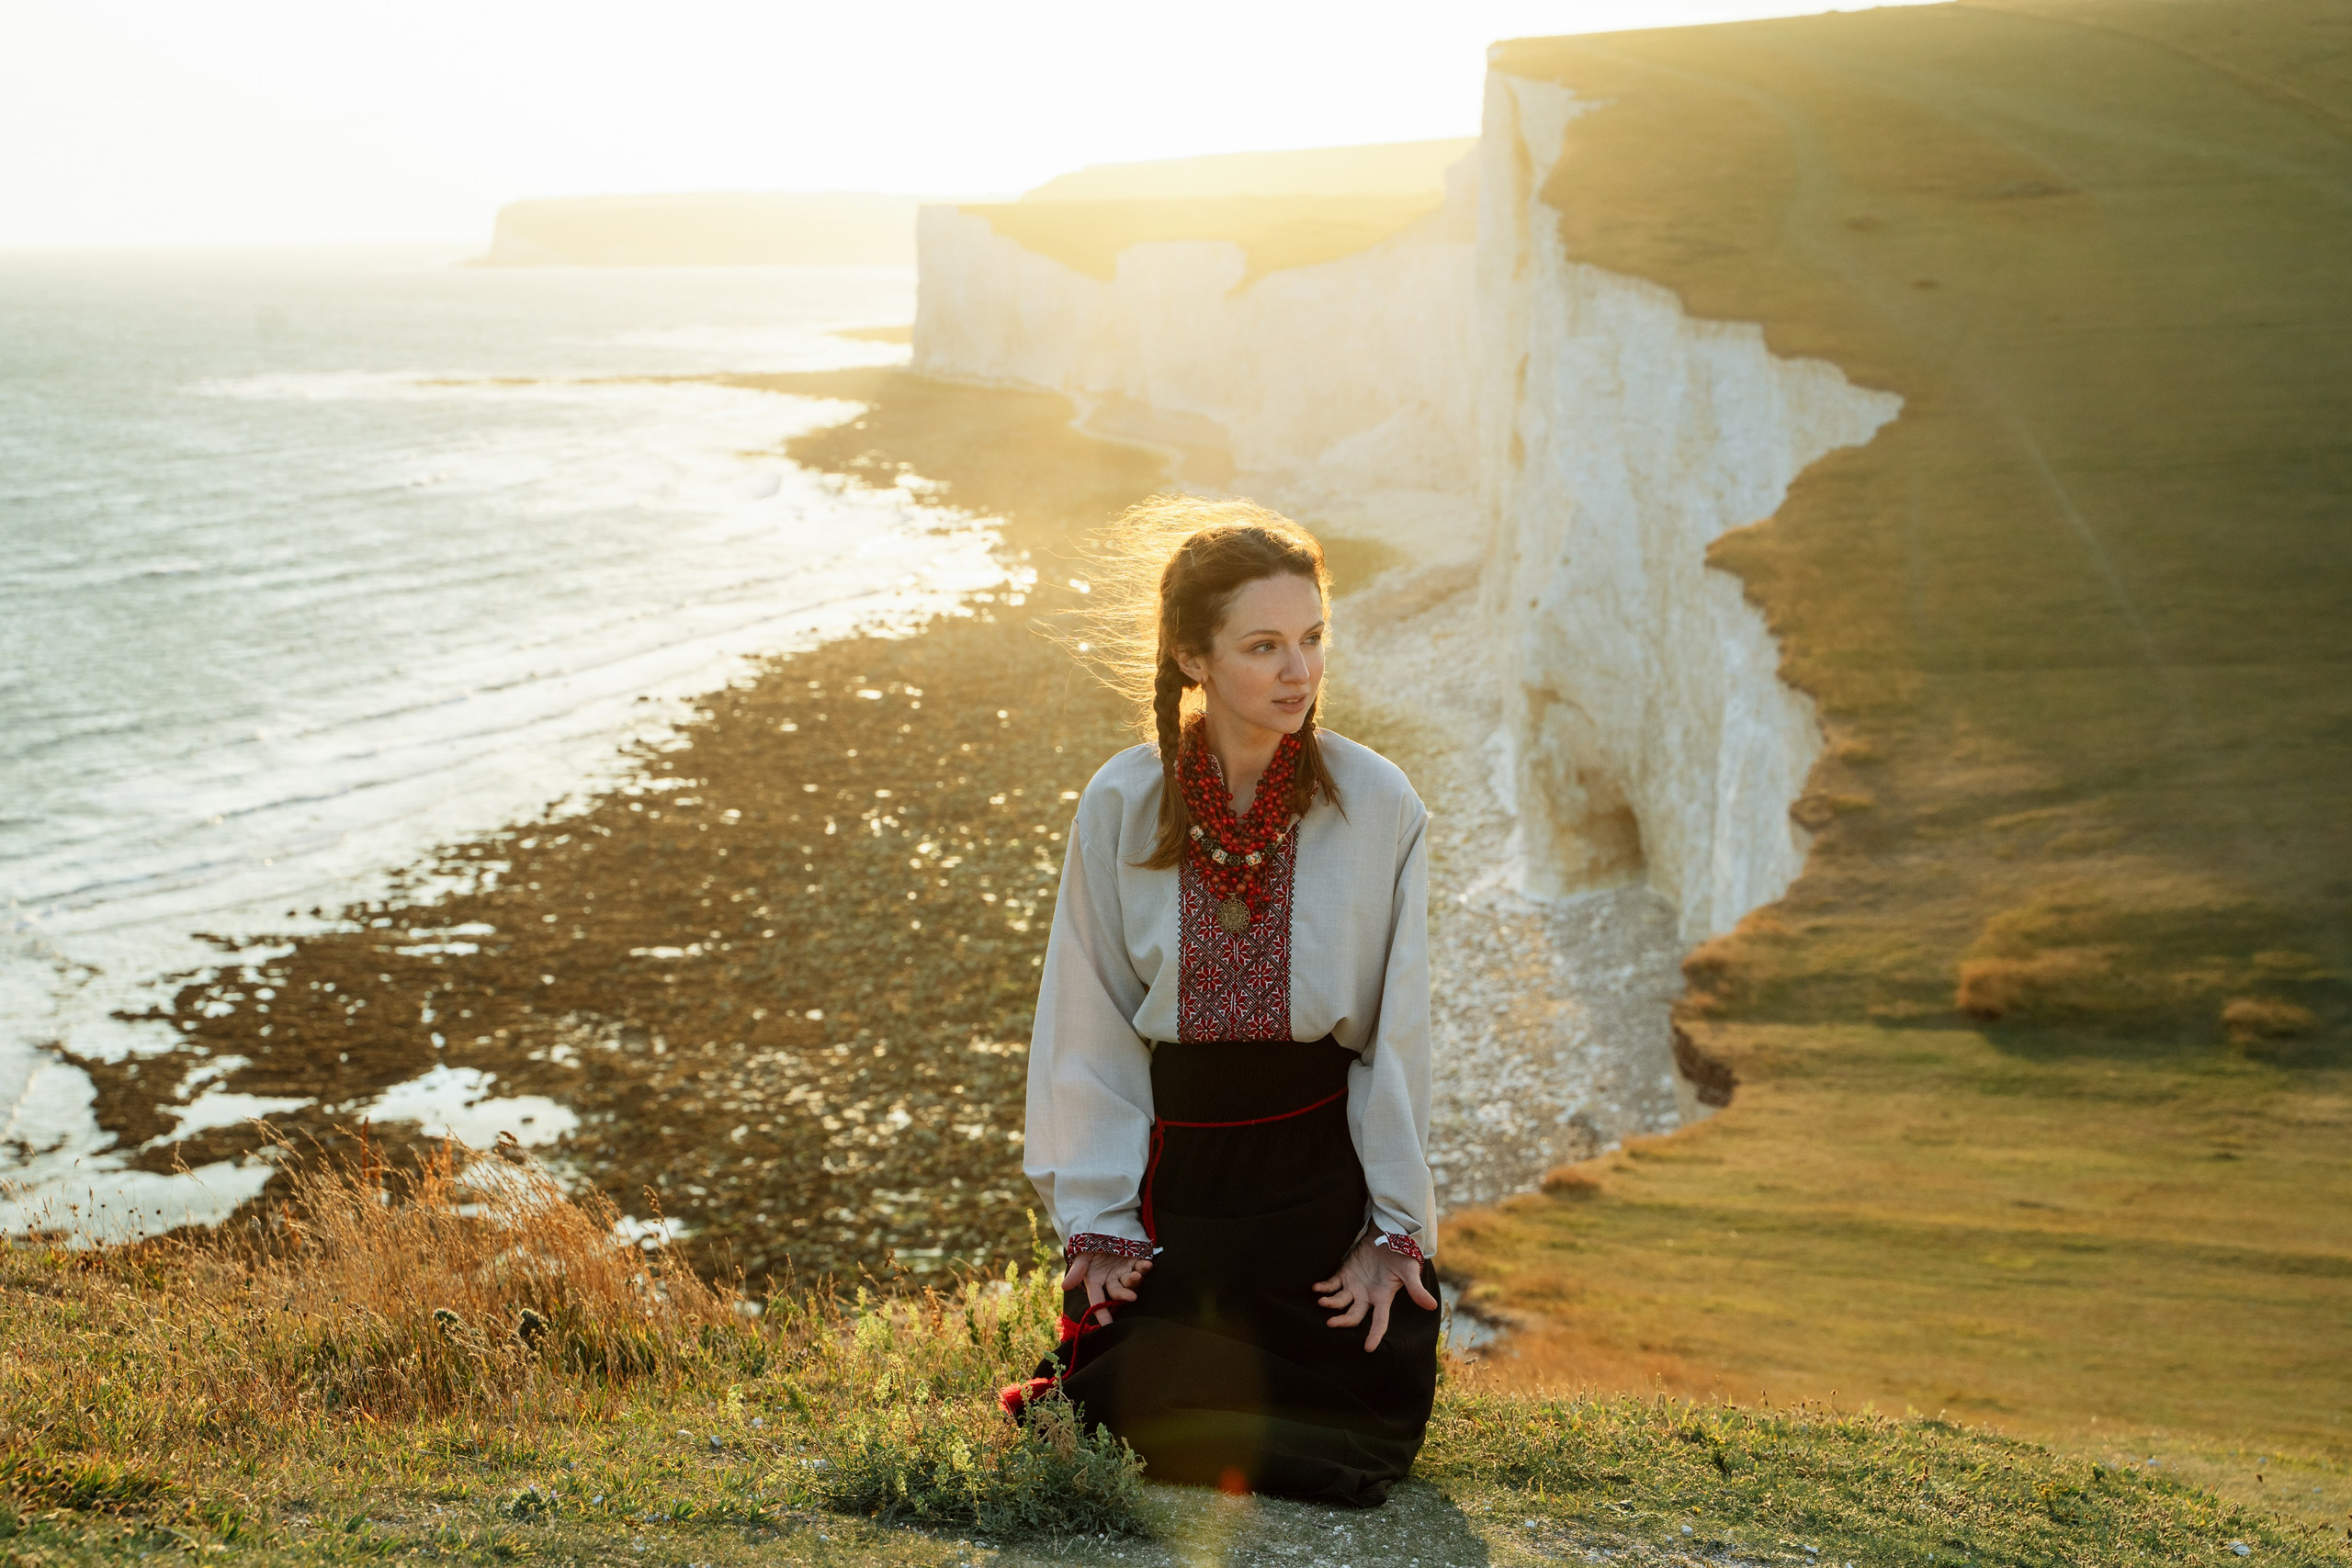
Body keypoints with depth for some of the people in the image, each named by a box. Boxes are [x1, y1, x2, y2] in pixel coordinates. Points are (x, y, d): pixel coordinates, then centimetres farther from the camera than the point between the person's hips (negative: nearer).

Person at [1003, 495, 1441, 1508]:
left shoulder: (1378, 806, -10)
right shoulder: (1123, 807, -8)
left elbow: (1398, 1028, -5)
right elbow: (1088, 1027, -2)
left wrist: (1394, 1225, -5)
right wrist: (1098, 1218, -4)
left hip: (1323, 1163, 0)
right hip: (1172, 1168, 0)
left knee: (1371, 1423, -2)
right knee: (1118, 1422, -1)